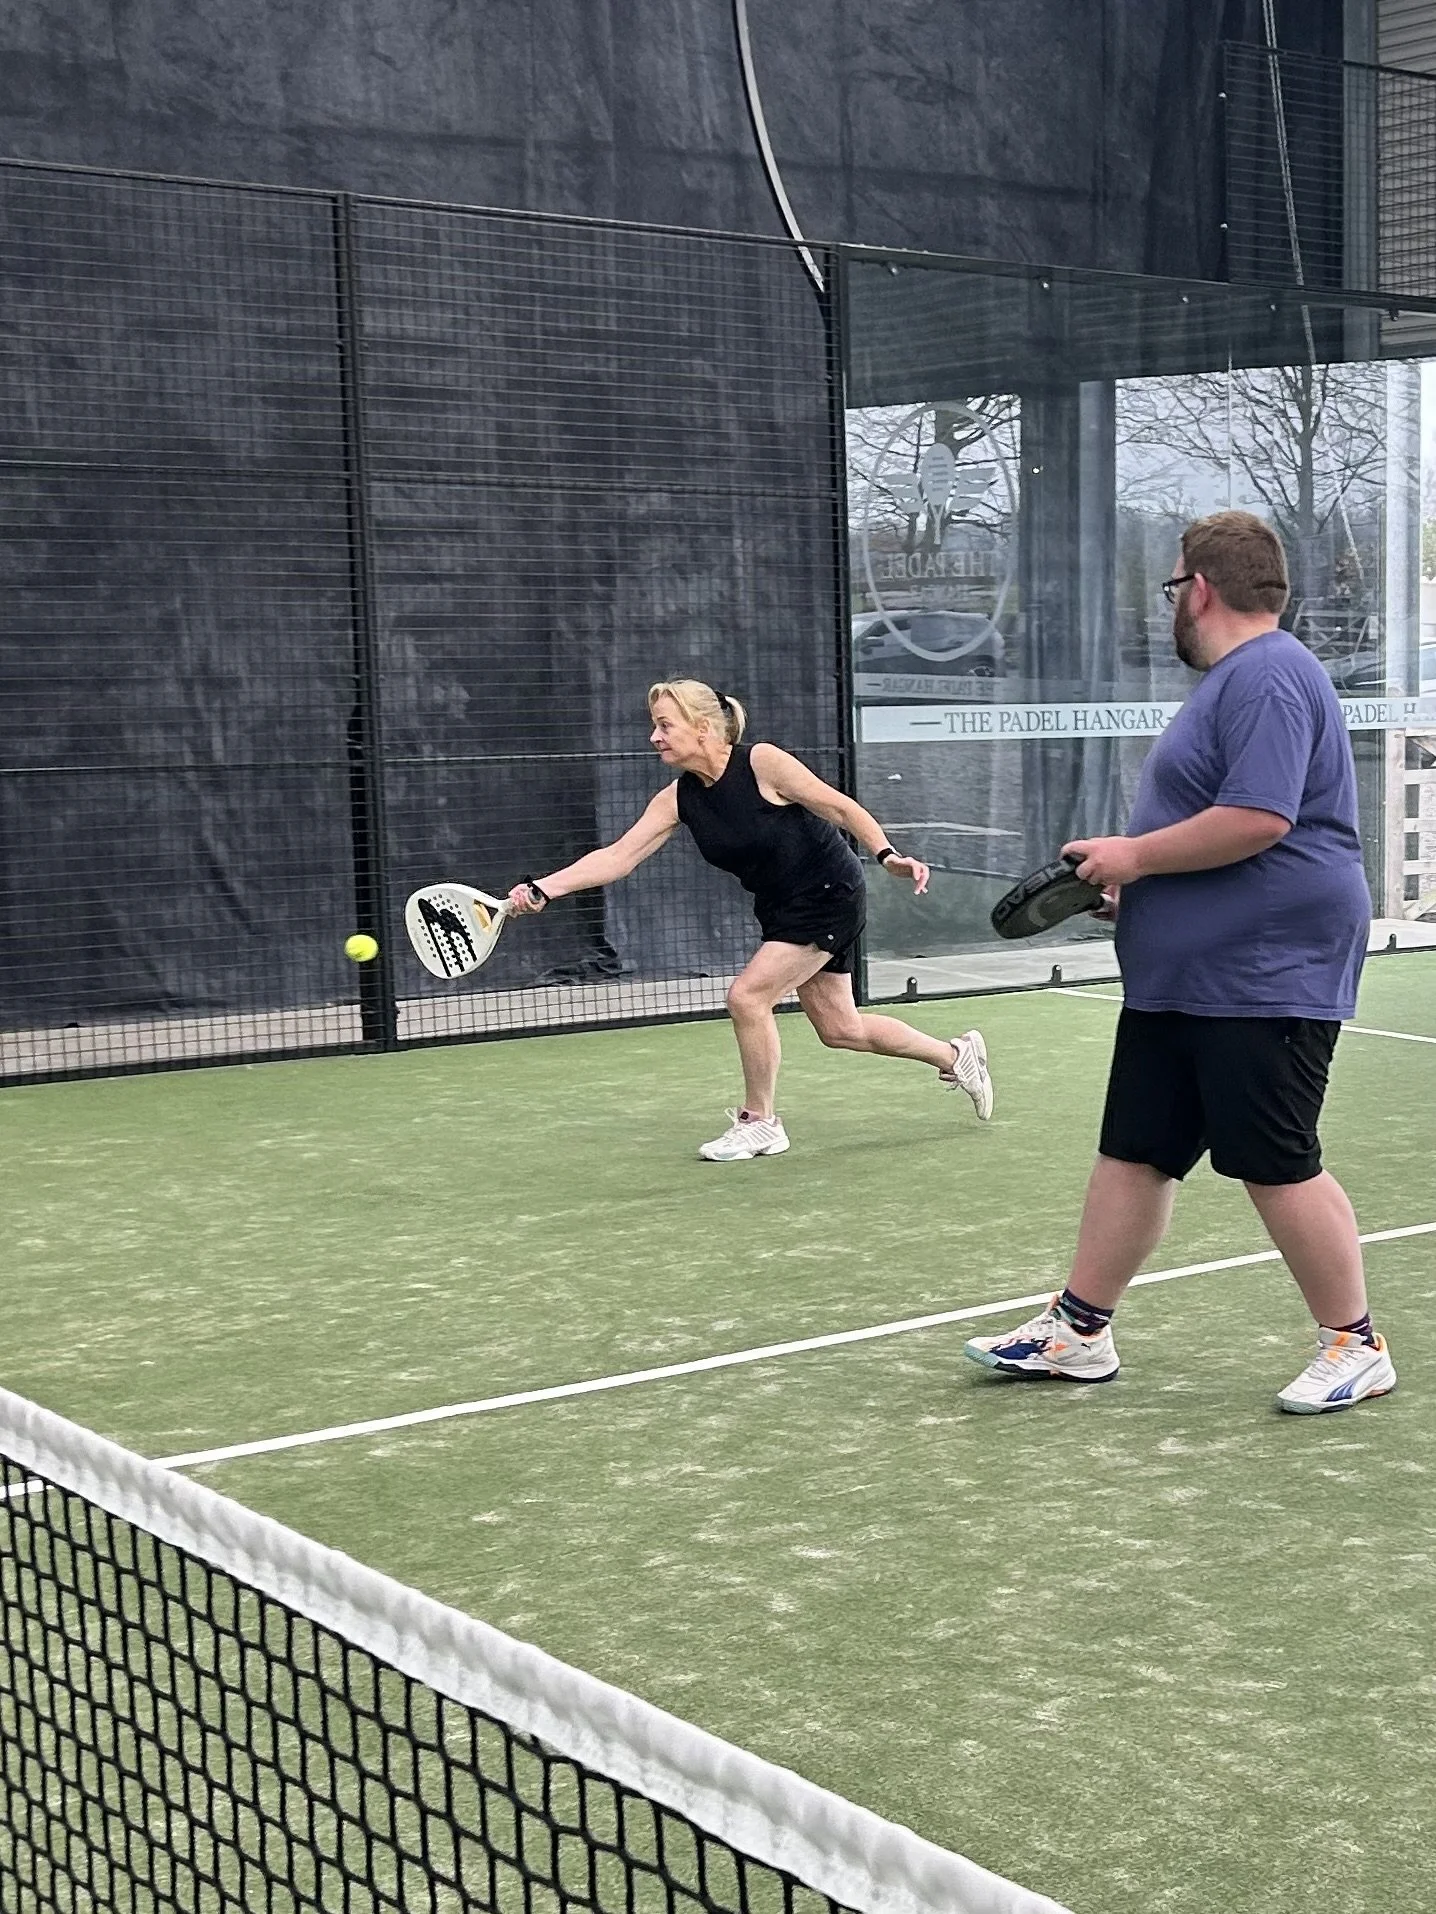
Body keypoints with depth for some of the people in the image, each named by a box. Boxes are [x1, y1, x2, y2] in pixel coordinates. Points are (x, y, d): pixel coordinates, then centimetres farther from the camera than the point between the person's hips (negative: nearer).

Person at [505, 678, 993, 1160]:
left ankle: (759, 1122, 2)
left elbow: (840, 807, -17)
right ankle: (956, 1055, 37)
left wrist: (888, 856, -28)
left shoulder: (762, 763, -22)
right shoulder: (678, 799, -4)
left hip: (830, 897, -8)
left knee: (747, 995, -17)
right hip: (782, 909, 8)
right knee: (840, 1029, 14)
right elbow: (618, 856, -10)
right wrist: (543, 888, -21)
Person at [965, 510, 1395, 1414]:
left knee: (1278, 1167, -3)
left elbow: (1258, 820, -27)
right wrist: (1131, 879, 14)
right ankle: (1080, 1331, 19)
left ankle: (1356, 1346, 11)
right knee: (1133, 1155, 11)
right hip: (1180, 980, 11)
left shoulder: (1268, 678, -16)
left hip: (1264, 982, -10)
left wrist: (1138, 855, -16)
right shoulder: (1232, 679, 18)